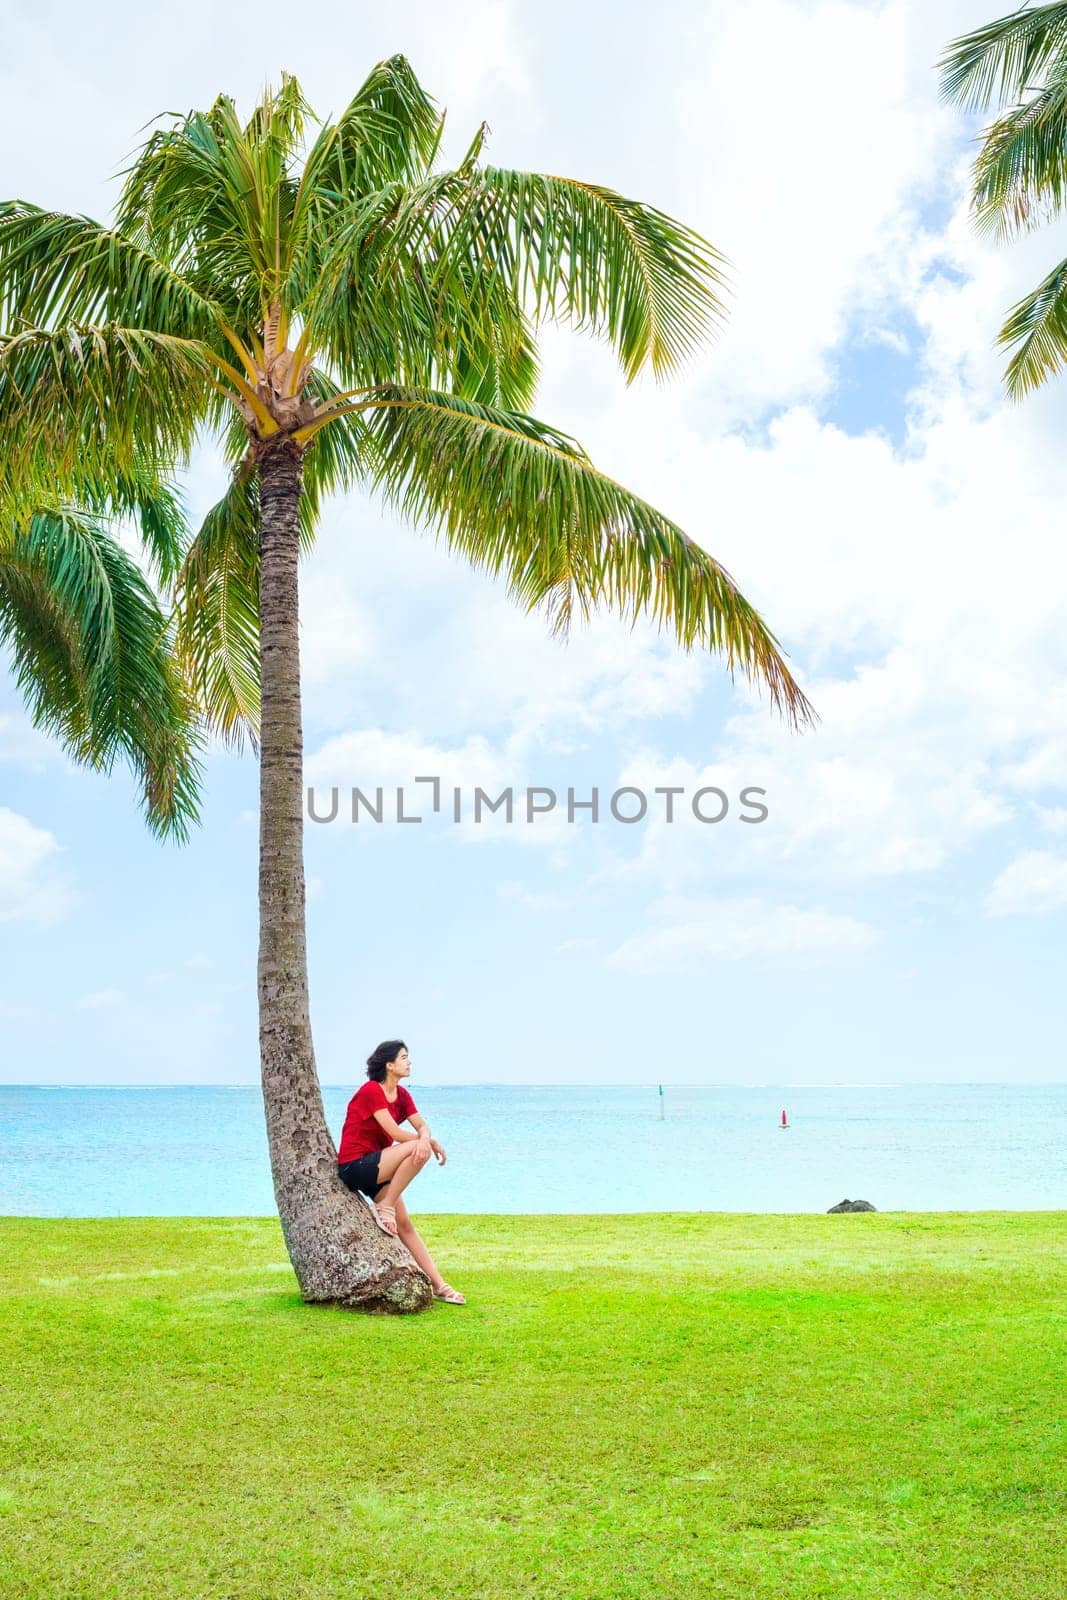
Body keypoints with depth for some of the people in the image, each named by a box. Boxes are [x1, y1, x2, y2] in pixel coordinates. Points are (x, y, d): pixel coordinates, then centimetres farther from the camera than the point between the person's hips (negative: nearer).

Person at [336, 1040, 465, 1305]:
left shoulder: (401, 1094, 10)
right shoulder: (371, 1091, -16)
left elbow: (422, 1126, 1)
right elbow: (395, 1132, -20)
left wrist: (424, 1139, -23)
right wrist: (431, 1142, -11)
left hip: (376, 1168, 8)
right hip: (355, 1166, -8)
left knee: (405, 1225, 2)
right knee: (419, 1151, -25)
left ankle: (439, 1285, 2)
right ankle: (385, 1207, -13)